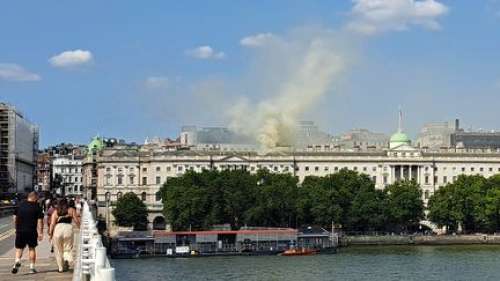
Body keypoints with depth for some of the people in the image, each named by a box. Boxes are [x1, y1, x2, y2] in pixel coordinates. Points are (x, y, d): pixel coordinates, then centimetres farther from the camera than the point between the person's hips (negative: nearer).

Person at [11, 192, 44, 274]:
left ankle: (17, 261, -18)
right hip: (32, 231, -2)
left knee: (19, 248, 9)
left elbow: (15, 218, 10)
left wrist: (17, 228, 22)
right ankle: (32, 267, 10)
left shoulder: (20, 205, 5)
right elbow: (40, 221, -8)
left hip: (20, 230, 2)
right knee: (32, 248, 10)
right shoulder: (37, 207, -5)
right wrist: (40, 233, -5)